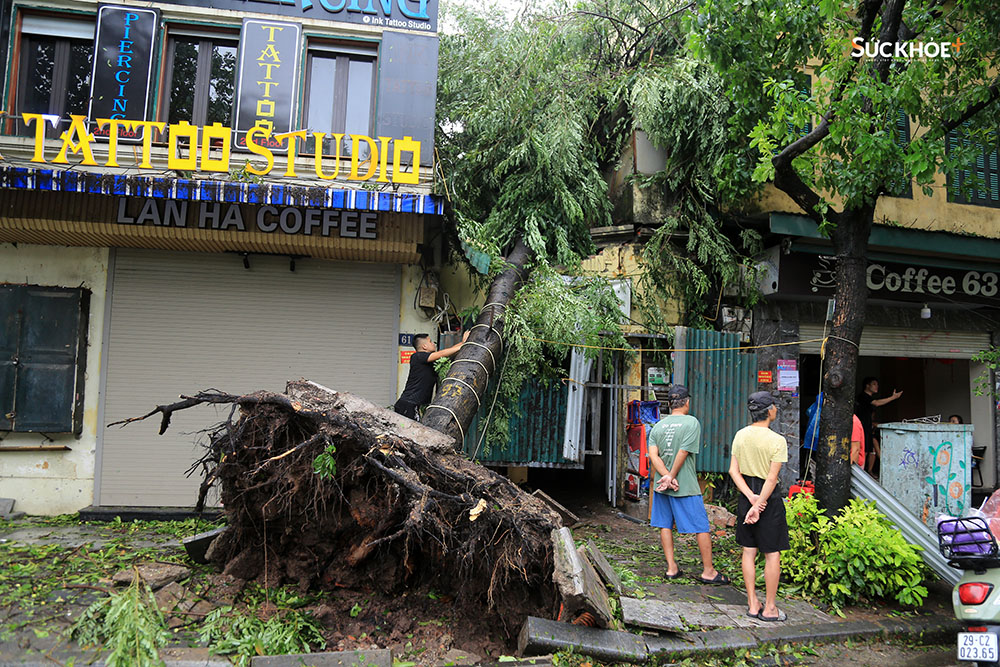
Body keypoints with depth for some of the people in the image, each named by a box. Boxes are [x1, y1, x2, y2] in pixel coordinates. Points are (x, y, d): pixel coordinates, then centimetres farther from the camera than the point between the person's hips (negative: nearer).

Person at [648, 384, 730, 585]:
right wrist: (671, 477, -10)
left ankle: (672, 568, 15)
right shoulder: (692, 422, -8)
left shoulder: (658, 426, 6)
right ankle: (708, 571, 10)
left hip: (661, 485, 5)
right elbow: (683, 453, -15)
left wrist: (667, 477, -11)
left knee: (665, 525, 12)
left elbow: (653, 455, -5)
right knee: (702, 528, 5)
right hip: (686, 486, -5)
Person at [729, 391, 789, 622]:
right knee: (772, 554, 5)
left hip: (746, 495, 5)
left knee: (749, 551, 11)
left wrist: (751, 497, -5)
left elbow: (734, 471, -1)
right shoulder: (777, 441, -15)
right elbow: (772, 478, -17)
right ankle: (769, 608, 11)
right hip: (769, 498, -5)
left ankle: (753, 604, 19)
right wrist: (759, 505, -14)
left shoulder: (740, 435, 1)